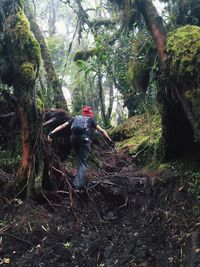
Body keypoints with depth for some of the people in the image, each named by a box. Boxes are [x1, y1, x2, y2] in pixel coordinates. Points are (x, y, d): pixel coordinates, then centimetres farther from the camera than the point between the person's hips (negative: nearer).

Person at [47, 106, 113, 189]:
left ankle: (79, 179, 23)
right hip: (85, 139, -3)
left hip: (74, 139, 3)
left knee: (80, 159, 25)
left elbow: (62, 126, 17)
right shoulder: (91, 119, 22)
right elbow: (101, 130, 14)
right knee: (82, 162, 0)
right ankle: (78, 184, -13)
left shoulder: (75, 118, 28)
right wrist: (109, 140, 16)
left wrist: (51, 133, 11)